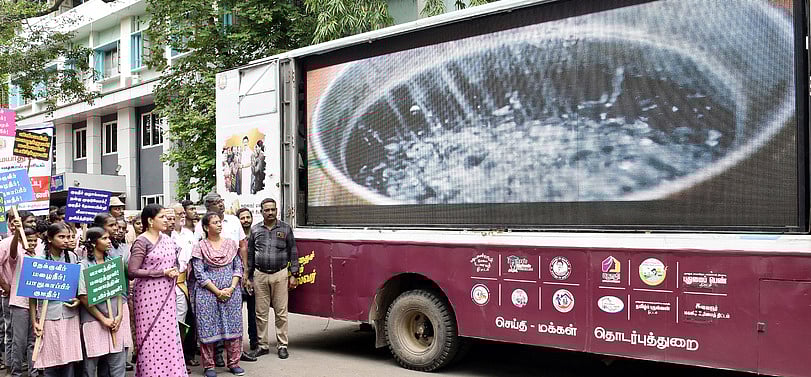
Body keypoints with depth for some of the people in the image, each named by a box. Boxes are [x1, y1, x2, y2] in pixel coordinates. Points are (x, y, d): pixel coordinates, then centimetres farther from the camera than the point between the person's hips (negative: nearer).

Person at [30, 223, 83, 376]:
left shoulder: (72, 257, 4)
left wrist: (78, 299, -3)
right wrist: (34, 322, -6)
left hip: (70, 315, 3)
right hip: (49, 316, -3)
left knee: (69, 360, 6)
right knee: (51, 362, 1)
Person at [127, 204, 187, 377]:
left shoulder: (167, 239, 9)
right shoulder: (142, 242, -10)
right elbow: (132, 271, -17)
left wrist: (174, 271, 2)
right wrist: (162, 273, -16)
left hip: (167, 294, 6)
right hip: (149, 294, -6)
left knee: (168, 336, 8)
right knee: (152, 338, 0)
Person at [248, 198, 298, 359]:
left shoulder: (285, 228, 5)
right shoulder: (255, 230, 8)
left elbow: (293, 252, 8)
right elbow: (249, 254, 12)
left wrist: (293, 275, 2)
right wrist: (248, 277, 8)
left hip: (280, 275, -1)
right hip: (260, 275, 1)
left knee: (281, 312, 0)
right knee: (261, 313, 4)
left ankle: (282, 346, 8)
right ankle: (263, 345, 14)